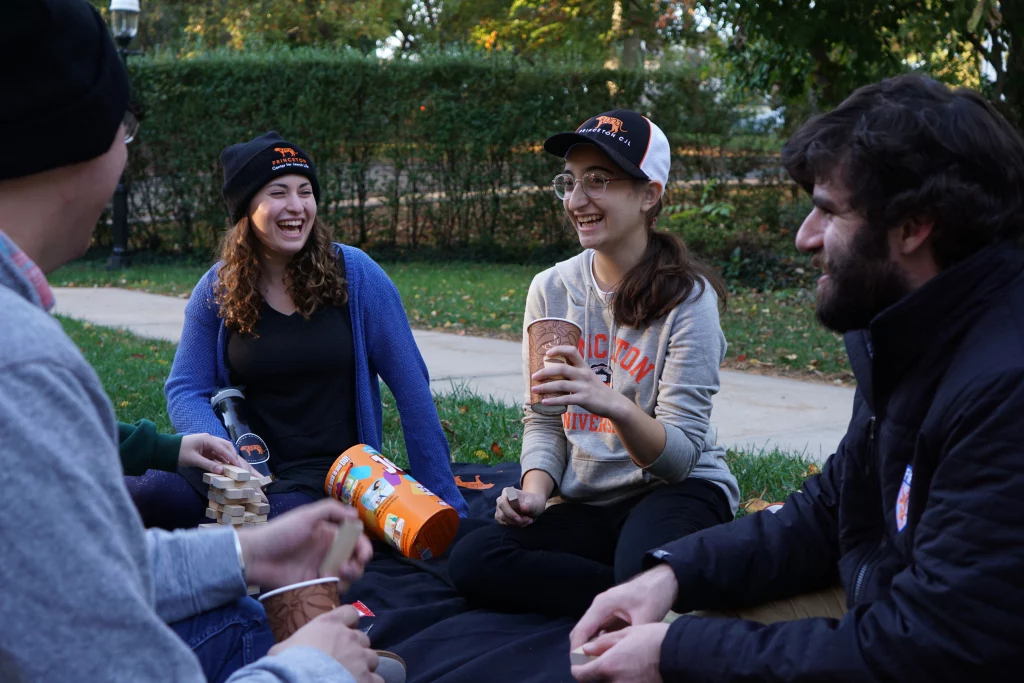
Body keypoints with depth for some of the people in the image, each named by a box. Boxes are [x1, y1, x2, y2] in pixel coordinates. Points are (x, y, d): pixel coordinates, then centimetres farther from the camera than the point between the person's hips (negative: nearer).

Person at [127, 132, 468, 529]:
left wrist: (442, 497, -4)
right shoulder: (217, 288, 3)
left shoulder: (353, 273, -4)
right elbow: (186, 389, 1)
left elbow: (410, 385, -4)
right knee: (143, 495, -29)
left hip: (330, 472, -1)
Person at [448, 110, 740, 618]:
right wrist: (535, 490, -8)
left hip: (678, 490, -5)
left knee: (644, 568, -40)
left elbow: (679, 454, -14)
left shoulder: (687, 296, -9)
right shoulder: (551, 290, 4)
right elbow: (543, 420, 12)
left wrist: (617, 406, -34)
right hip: (584, 504, 6)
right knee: (472, 560, -22)